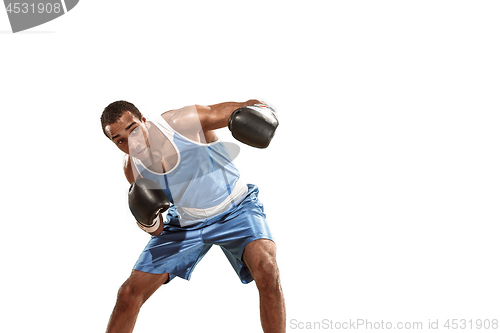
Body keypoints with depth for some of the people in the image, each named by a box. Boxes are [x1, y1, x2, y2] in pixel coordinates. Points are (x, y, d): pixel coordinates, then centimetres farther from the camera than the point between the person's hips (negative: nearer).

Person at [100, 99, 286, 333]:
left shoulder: (184, 121, -24)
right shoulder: (133, 169, -10)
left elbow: (247, 108, -19)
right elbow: (157, 228, 0)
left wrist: (259, 109, -43)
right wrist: (150, 224, -24)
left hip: (235, 210, -4)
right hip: (185, 223, 4)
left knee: (266, 270, -32)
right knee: (129, 294, -1)